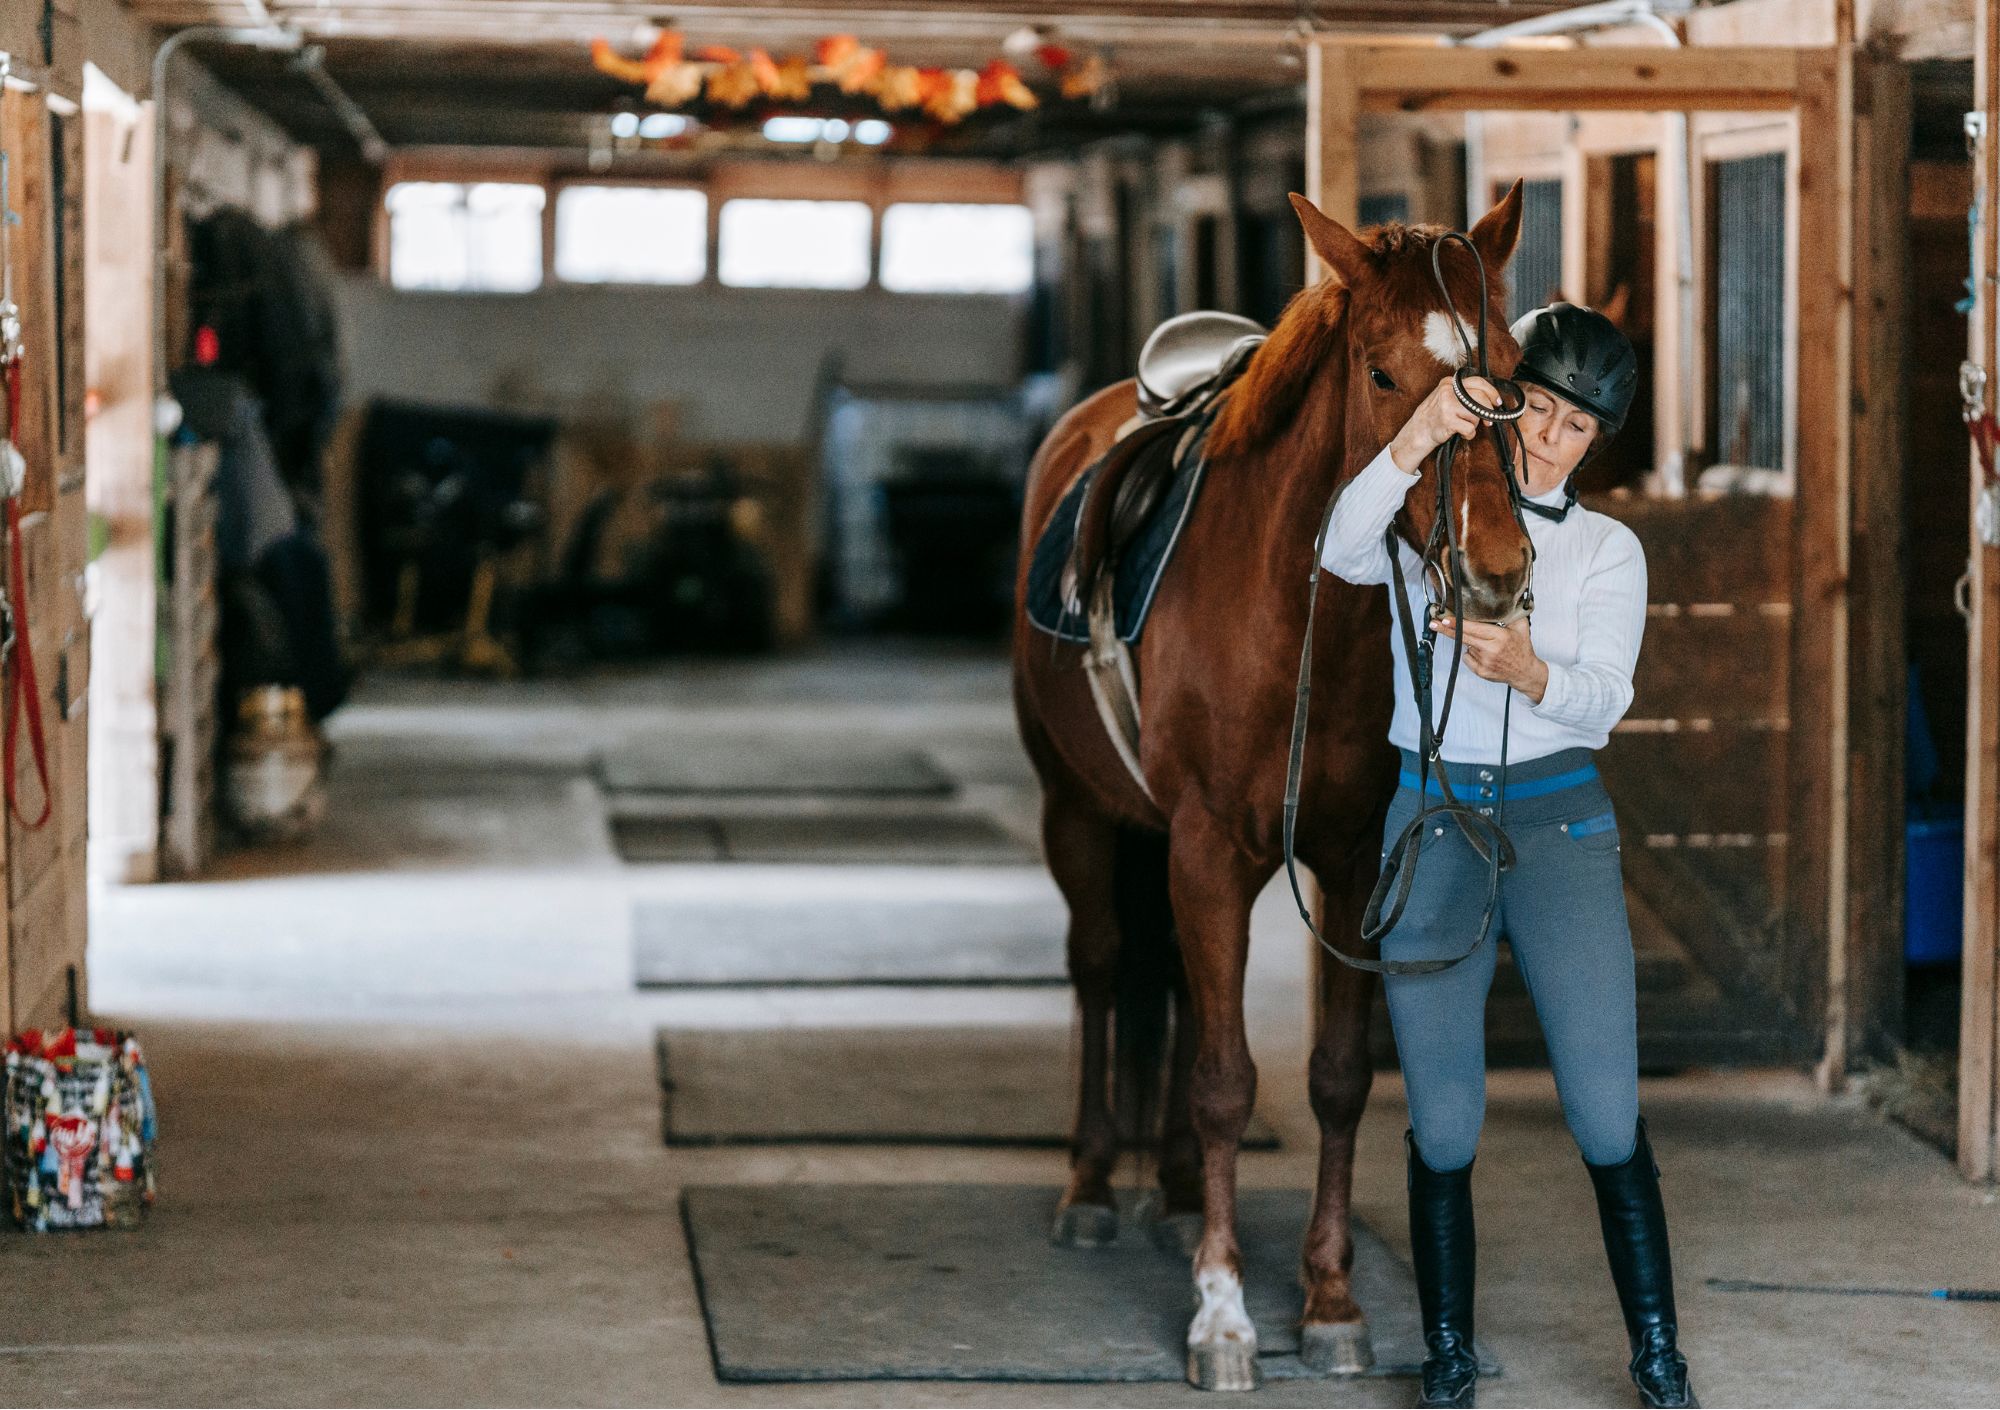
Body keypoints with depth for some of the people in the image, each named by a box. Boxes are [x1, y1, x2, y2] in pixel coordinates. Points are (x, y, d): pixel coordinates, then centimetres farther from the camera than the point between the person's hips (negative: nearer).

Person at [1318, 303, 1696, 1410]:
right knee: (1442, 1124, 2)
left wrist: (1531, 672, -30)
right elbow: (1343, 552, -17)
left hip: (1562, 825, 0)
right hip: (1433, 820, 0)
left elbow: (1606, 695, -8)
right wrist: (1417, 439, -30)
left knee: (1608, 1119, -5)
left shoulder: (1608, 549, 7)